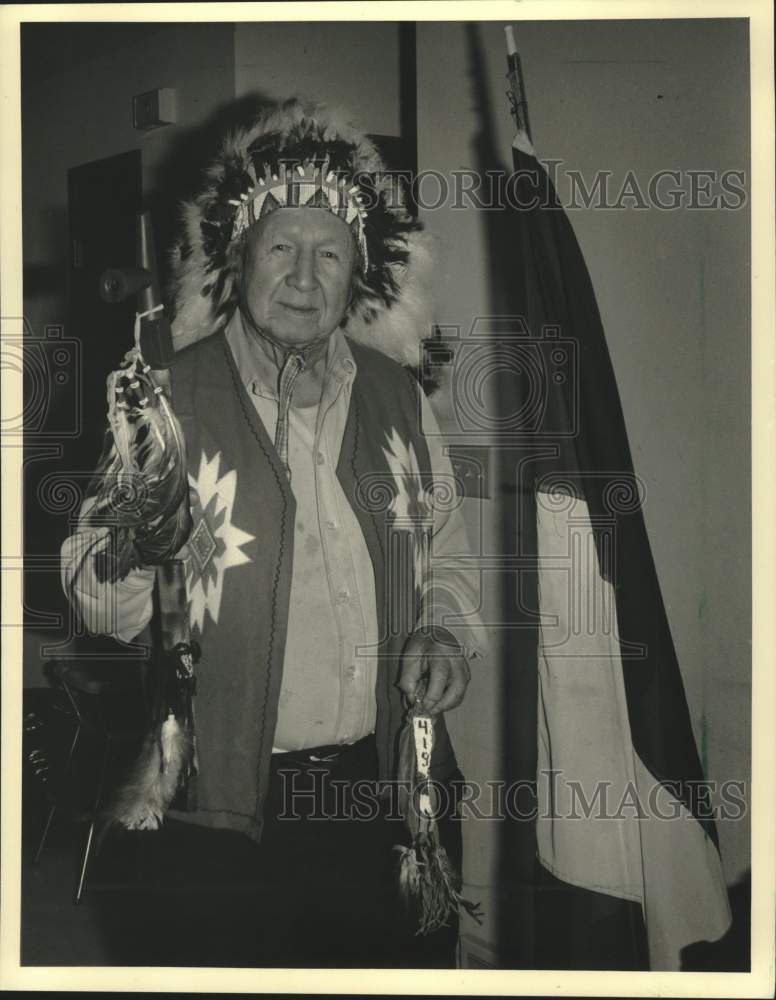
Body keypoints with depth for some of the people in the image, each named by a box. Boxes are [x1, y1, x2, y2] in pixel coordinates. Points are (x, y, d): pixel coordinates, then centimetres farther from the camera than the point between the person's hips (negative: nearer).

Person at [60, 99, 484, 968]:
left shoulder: (396, 397, 7)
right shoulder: (168, 399, -5)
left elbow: (445, 553, 18)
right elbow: (97, 602, -7)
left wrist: (446, 634, -1)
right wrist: (137, 557, -29)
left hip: (388, 795, 4)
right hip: (219, 806, -3)